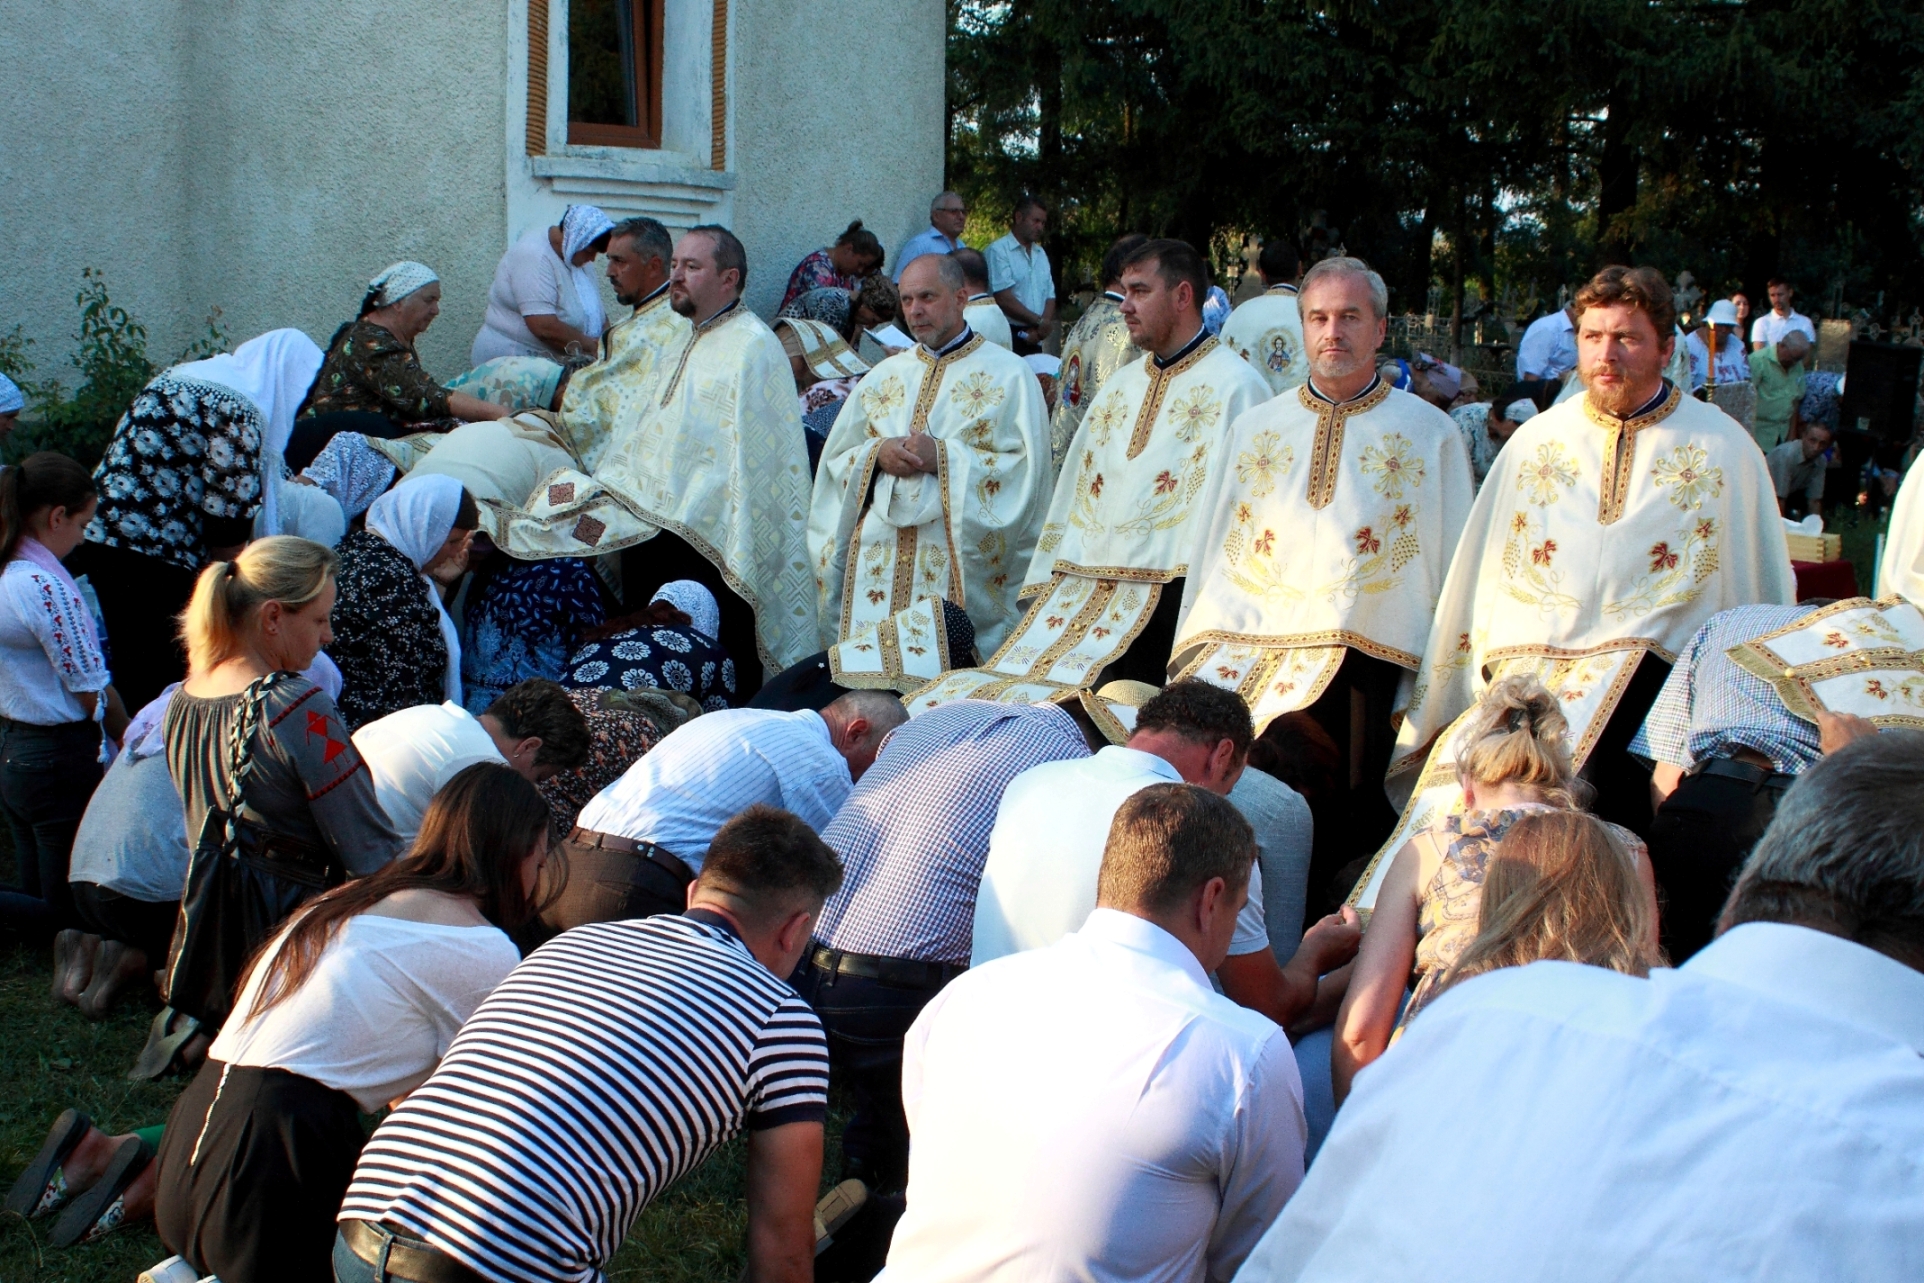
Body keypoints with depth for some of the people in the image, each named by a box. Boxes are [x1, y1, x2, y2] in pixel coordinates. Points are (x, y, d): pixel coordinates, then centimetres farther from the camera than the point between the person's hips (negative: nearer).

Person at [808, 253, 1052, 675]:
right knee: (868, 669, -3)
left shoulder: (1008, 376, 3)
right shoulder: (884, 376, 18)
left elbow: (1024, 466, -6)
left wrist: (941, 457, -15)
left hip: (957, 565, -4)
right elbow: (837, 459, 16)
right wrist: (877, 454, -6)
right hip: (878, 557, 4)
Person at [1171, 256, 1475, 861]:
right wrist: (1194, 658, 10)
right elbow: (1214, 554, 19)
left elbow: (1455, 564, 9)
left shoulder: (1428, 433, 10)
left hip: (1361, 652, -3)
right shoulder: (1253, 429, 19)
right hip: (1244, 639, 3)